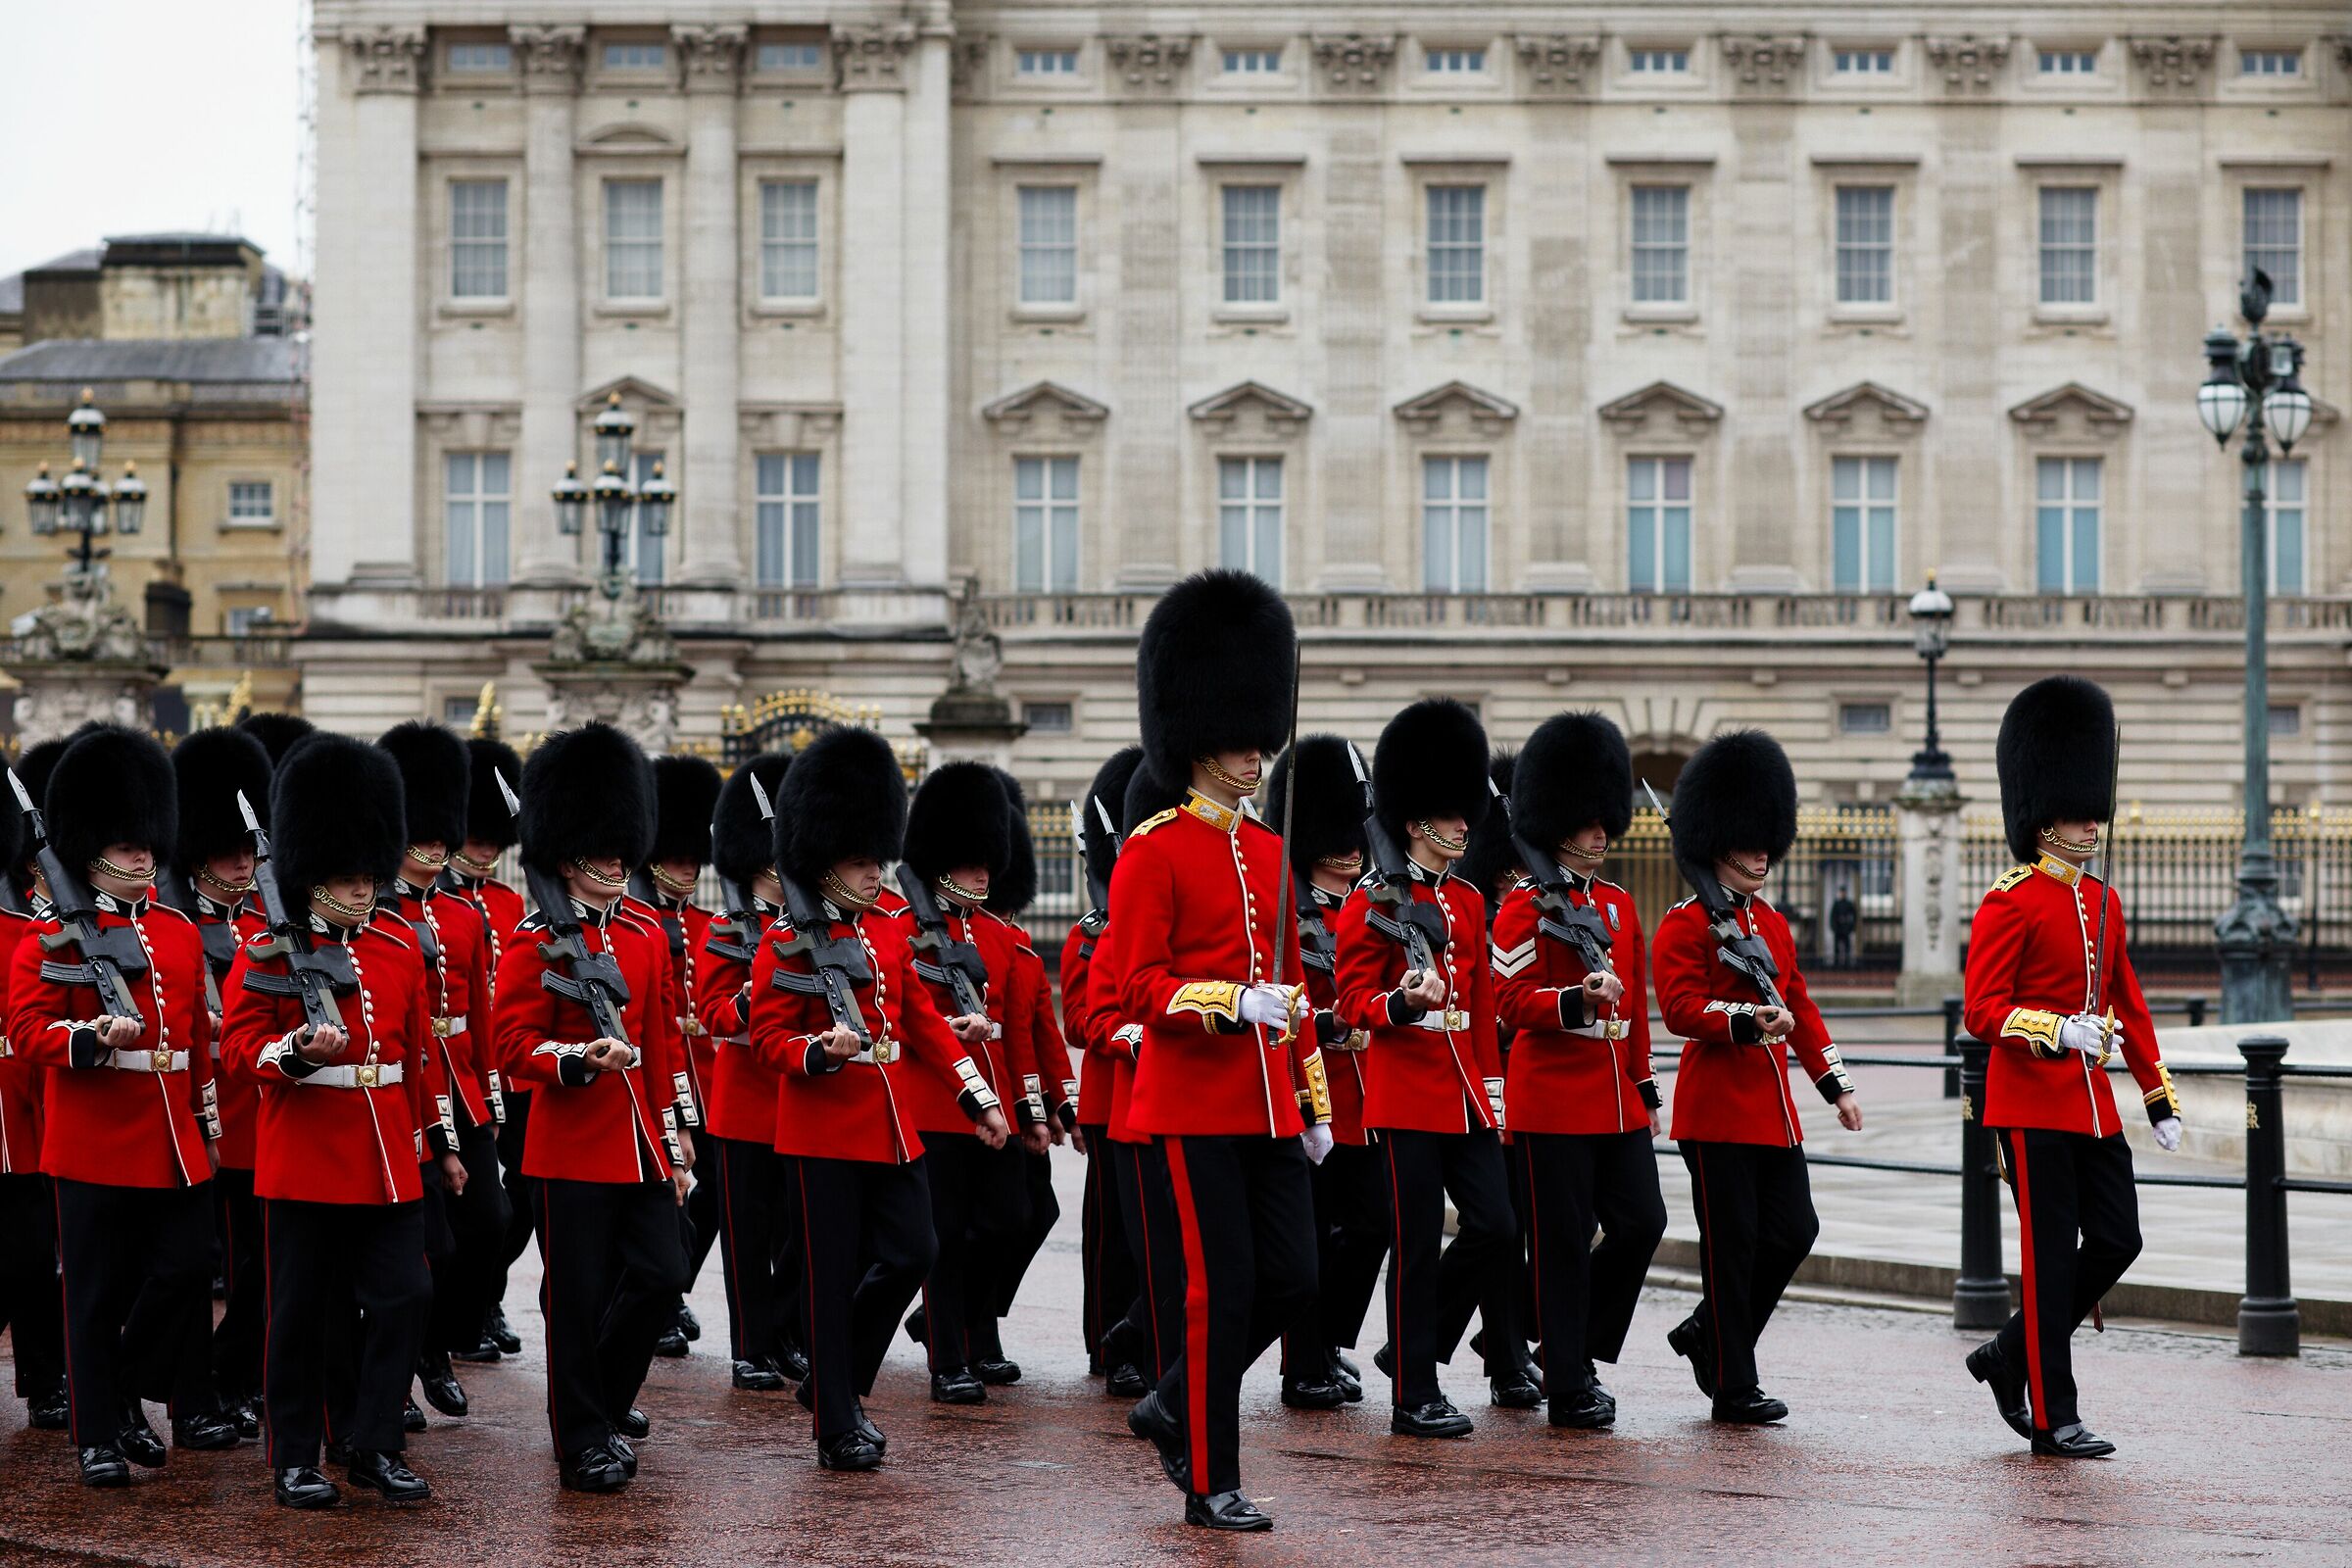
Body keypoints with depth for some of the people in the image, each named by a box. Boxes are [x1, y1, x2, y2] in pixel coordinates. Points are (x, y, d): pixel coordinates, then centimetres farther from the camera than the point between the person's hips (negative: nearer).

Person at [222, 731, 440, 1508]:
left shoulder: (400, 946, 9)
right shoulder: (268, 952, -5)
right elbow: (239, 1051, -7)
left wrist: (436, 1139, 18)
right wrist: (297, 1053, -27)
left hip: (387, 1159, 4)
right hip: (305, 1160, -4)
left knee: (405, 1295, -3)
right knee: (305, 1312, 3)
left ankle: (374, 1443, 8)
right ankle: (296, 1461, 12)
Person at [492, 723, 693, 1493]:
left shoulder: (646, 936, 10)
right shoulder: (536, 942, -7)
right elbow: (514, 1047, -10)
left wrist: (673, 1136, 13)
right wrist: (585, 1058, -27)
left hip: (639, 1143, 6)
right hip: (572, 1146, -6)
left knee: (663, 1276, 4)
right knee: (579, 1297, 0)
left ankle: (606, 1396, 29)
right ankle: (584, 1443, 10)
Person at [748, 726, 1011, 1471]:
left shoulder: (890, 931, 11)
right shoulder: (788, 943, -8)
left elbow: (923, 1021, 16)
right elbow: (769, 1036, -8)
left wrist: (976, 1095, 10)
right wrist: (820, 1052, -28)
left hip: (892, 1128, 6)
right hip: (823, 1133, -6)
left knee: (912, 1252, 1)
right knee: (833, 1277, -1)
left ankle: (841, 1382, 21)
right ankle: (838, 1429, 7)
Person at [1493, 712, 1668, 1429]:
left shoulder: (1619, 905, 15)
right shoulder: (1525, 907, -6)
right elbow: (1512, 1005, -12)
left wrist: (1646, 1087, 16)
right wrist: (1578, 999, -27)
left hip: (1616, 1099, 7)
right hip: (1553, 1095, -7)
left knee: (1642, 1222, 0)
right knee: (1564, 1242, -3)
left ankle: (1577, 1347, 18)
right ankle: (1569, 1389, 3)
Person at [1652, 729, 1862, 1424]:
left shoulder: (1773, 924, 17)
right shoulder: (1686, 925, -7)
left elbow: (1800, 1008, 21)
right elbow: (1680, 1008, -17)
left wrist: (1836, 1084, 16)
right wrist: (1749, 1020, -31)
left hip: (1772, 1107, 8)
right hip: (1717, 1107, -8)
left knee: (1793, 1231, 4)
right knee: (1732, 1244, -5)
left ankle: (1708, 1334, 22)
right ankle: (1733, 1387, 1)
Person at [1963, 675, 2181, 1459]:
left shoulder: (2102, 902, 13)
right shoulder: (2010, 903, -10)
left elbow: (2129, 1006, 18)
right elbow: (1981, 1011, -16)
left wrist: (2160, 1099, 15)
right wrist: (2058, 1031, -32)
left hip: (2093, 1103, 8)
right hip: (2032, 1106, -8)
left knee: (2117, 1240, 6)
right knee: (2051, 1253, -4)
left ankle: (2009, 1356, 22)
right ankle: (2052, 1417, 3)